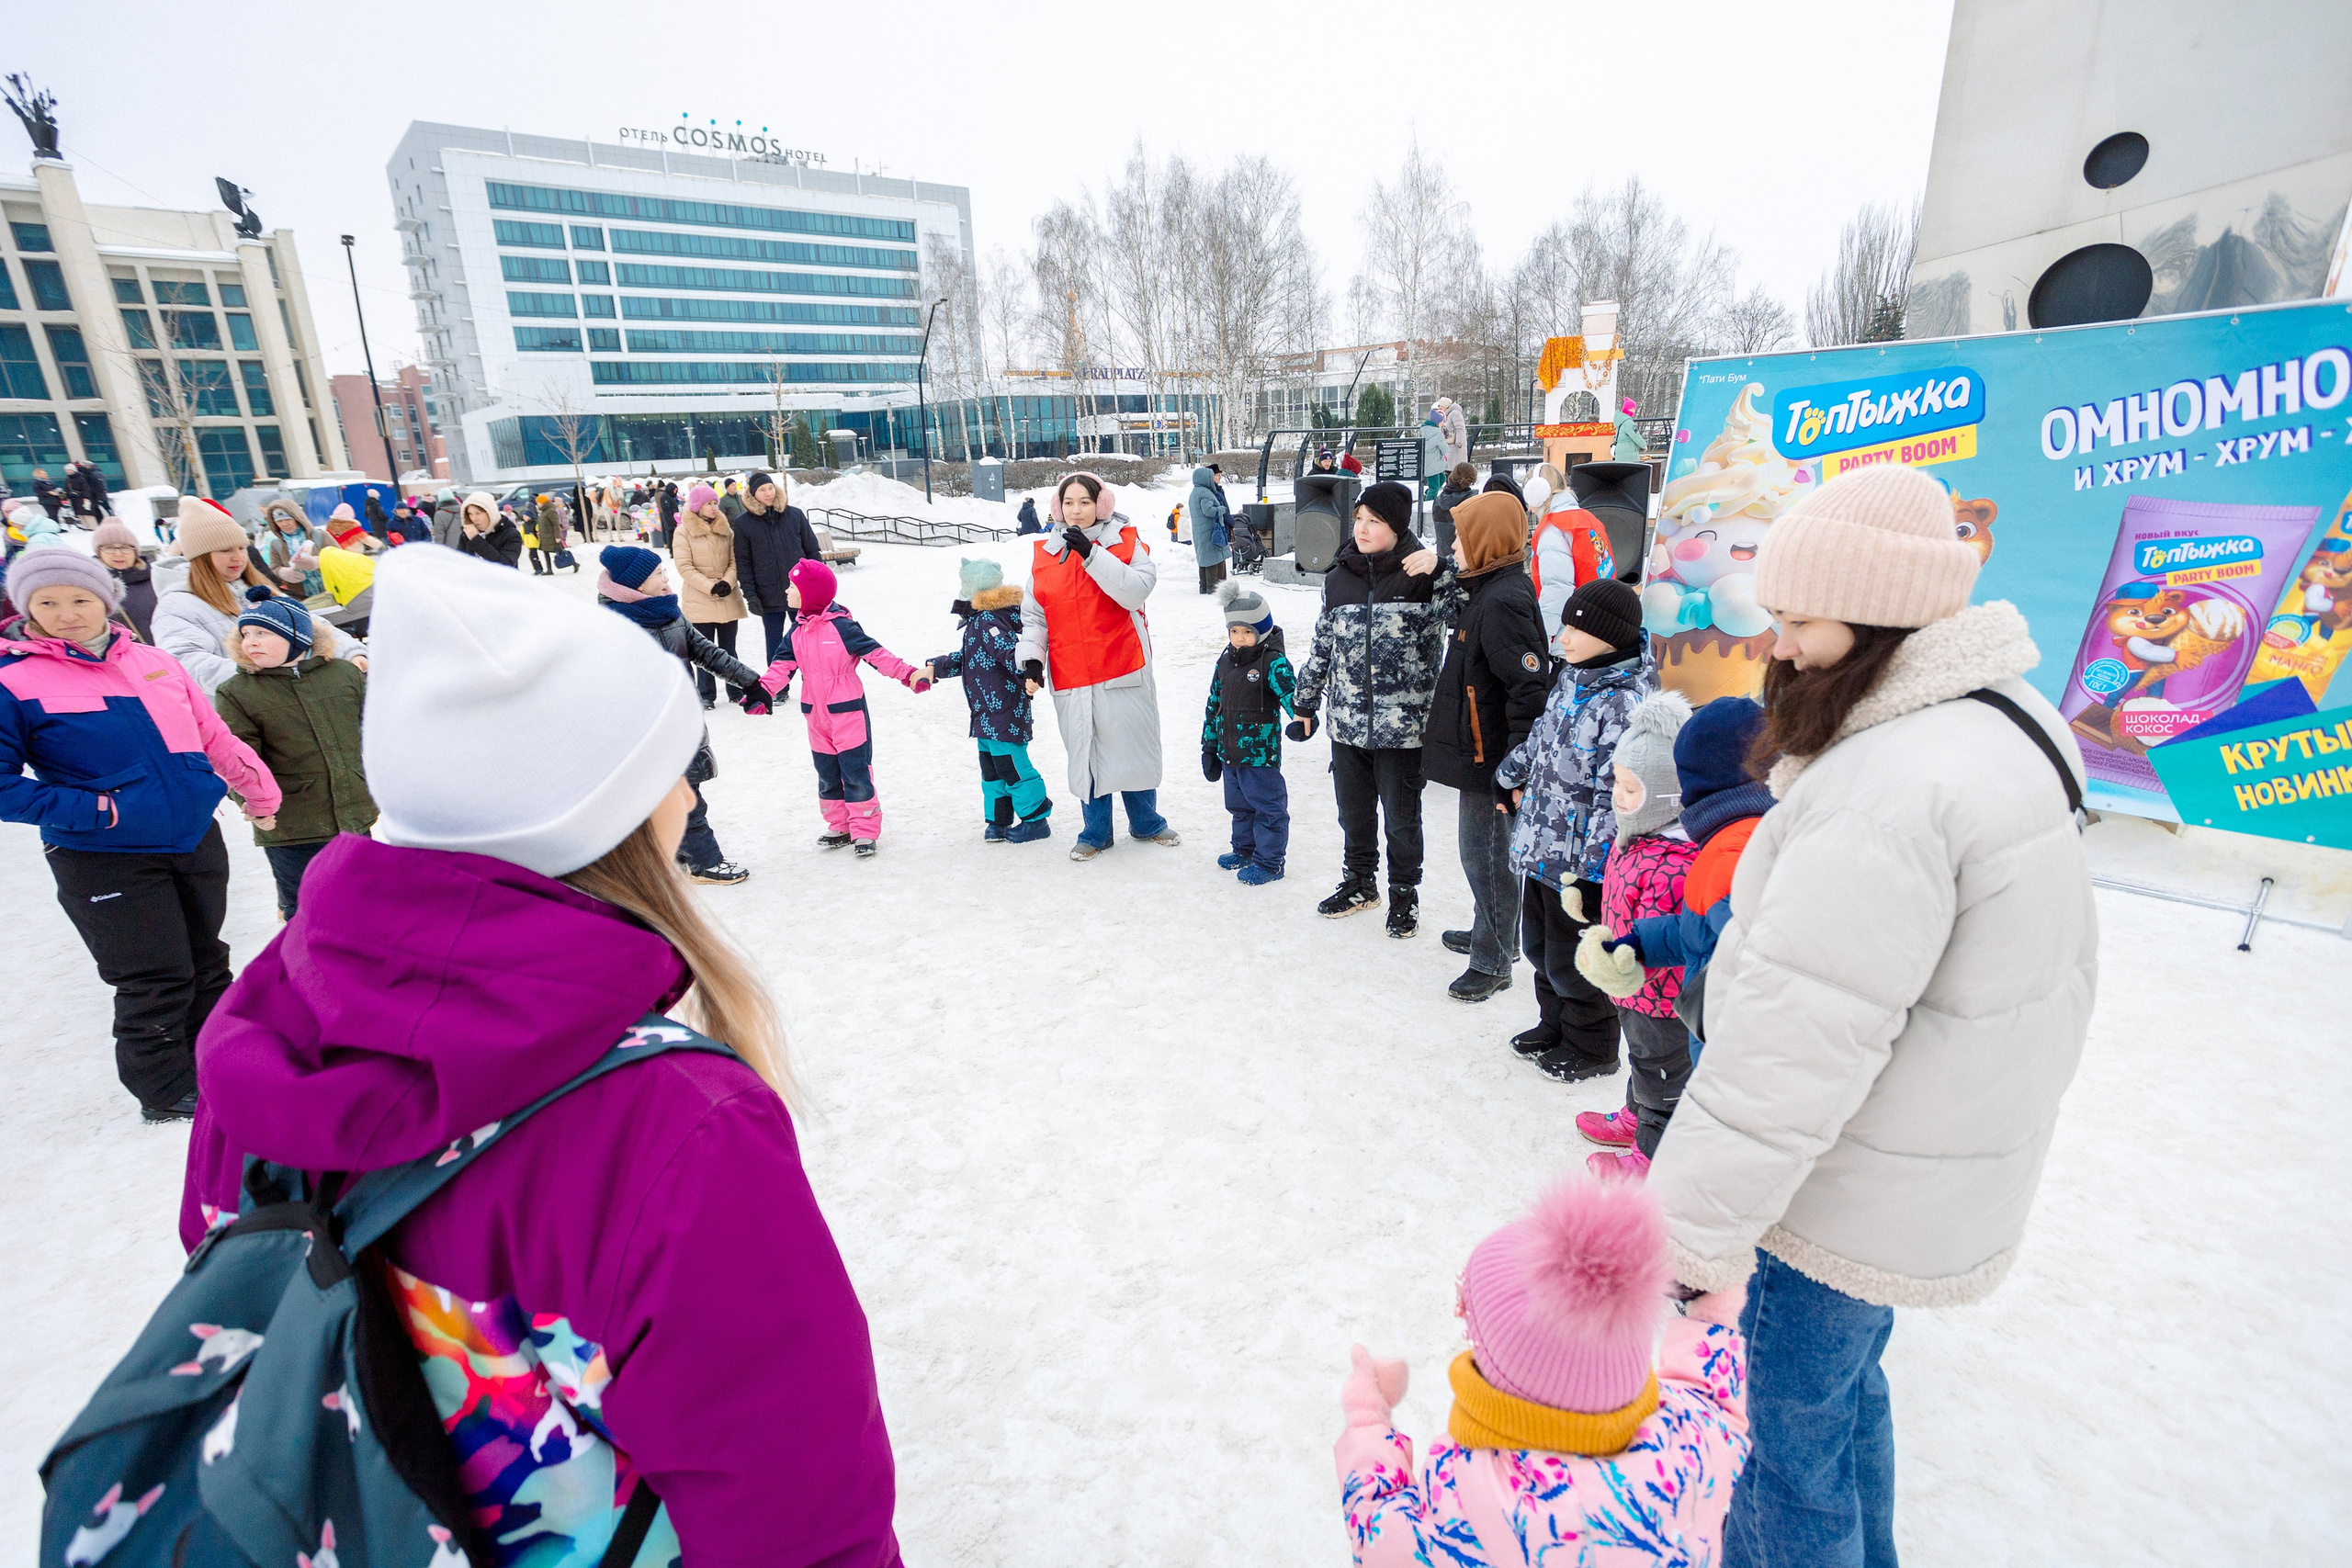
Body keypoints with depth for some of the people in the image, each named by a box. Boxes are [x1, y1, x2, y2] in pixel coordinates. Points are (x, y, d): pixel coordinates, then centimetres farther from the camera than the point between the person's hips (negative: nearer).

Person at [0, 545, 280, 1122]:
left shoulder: (153, 661, 5)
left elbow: (212, 735, 14)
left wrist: (260, 793, 16)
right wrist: (93, 810, -18)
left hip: (197, 837, 5)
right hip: (105, 860, -4)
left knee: (206, 961, 18)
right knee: (155, 981, 2)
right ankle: (166, 1093, 22)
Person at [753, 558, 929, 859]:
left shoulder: (841, 625, -13)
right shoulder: (797, 631, 6)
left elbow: (876, 653, -14)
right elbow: (782, 665, 4)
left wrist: (908, 674, -22)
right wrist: (763, 690, -10)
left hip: (847, 712, -7)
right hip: (817, 716, 7)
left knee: (856, 772, -3)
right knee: (827, 775, 14)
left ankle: (865, 832, 5)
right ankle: (839, 828, 26)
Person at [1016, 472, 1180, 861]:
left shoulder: (1126, 542, 0)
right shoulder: (1044, 553, 8)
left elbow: (1136, 591, -17)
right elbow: (1033, 614, 9)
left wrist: (1092, 554, -21)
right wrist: (1031, 658, -4)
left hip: (1123, 668, -2)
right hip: (1071, 678, 2)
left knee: (1133, 746, 9)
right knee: (1085, 755, 9)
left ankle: (1146, 823, 29)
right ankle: (1096, 832, 26)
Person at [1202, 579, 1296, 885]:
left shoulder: (1273, 662, -13)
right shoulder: (1224, 662, 8)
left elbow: (1290, 692, -24)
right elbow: (1214, 704, 14)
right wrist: (1209, 746, 15)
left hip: (1260, 754, -7)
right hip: (1230, 753, 7)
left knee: (1268, 807, 4)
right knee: (1239, 805, 21)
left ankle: (1269, 861, 16)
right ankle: (1245, 849, 38)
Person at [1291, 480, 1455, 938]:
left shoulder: (1424, 575, -7)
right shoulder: (1338, 578, 5)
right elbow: (1322, 644, 14)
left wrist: (1441, 565, -27)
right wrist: (1306, 703, 18)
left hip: (1402, 726, -4)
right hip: (1347, 723, 4)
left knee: (1402, 817, 11)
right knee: (1353, 811, 18)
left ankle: (1404, 894, 31)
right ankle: (1359, 883, 39)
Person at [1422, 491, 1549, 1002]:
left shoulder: (1502, 604, -22)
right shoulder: (1490, 591, 10)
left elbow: (1530, 689, -28)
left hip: (1490, 759, -10)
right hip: (1481, 754, 10)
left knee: (1486, 853, 1)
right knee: (1484, 850, 22)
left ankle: (1493, 961, 16)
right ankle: (1490, 932, 40)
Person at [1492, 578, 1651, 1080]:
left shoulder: (1626, 702, -22)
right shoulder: (1571, 676, 5)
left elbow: (1616, 798, -24)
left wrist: (1588, 872, -24)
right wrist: (1509, 778, 32)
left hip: (1579, 862, -8)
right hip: (1540, 848, 8)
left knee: (1573, 962, 8)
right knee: (1538, 947, 22)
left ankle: (1591, 1049, 30)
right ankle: (1554, 1025, 44)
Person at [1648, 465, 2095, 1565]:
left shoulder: (1889, 790, -29)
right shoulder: (2013, 728, 5)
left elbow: (1798, 1042, -31)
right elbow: (2065, 966, 15)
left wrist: (1695, 1230, -24)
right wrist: (2010, 1097, 25)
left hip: (1850, 1202, -10)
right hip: (1955, 1171, 10)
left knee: (1792, 1431, 11)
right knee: (1846, 1384, 28)